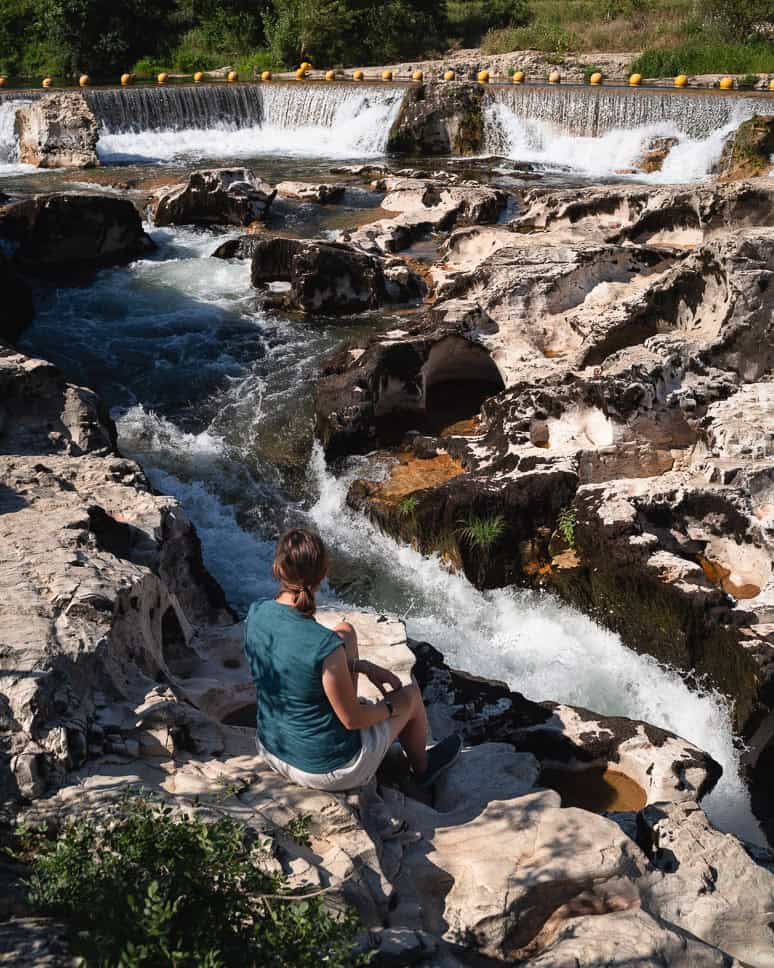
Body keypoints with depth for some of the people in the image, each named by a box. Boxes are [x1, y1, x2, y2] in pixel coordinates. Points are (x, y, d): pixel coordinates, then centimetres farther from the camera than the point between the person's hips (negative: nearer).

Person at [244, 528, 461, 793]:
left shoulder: (256, 614, -16)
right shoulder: (326, 646, -34)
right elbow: (352, 719, -20)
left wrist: (363, 666, 5)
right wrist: (392, 707, 0)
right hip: (326, 771, -6)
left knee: (345, 631, 18)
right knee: (412, 693, 20)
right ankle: (422, 768, 51)